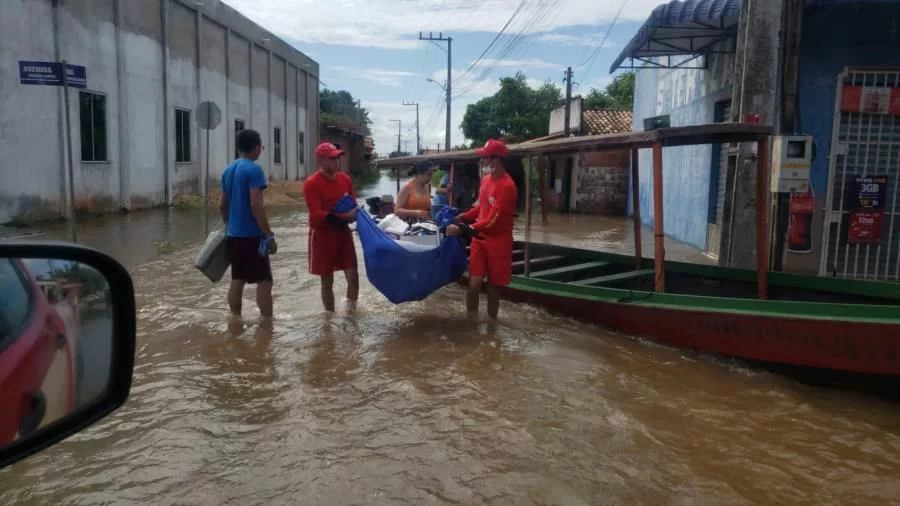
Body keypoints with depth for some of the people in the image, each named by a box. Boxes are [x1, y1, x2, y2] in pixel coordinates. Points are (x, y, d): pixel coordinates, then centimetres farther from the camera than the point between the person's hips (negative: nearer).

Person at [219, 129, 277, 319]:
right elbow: (255, 205, -20)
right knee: (264, 281, -3)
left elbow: (222, 205, 16)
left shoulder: (228, 170, 12)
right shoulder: (254, 169, -13)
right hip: (252, 235, -8)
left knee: (237, 280, 13)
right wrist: (269, 235, -18)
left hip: (233, 234, 8)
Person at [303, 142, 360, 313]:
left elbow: (354, 203, 13)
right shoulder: (311, 183, -14)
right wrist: (343, 216, -30)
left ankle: (351, 311, 18)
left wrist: (354, 213, -11)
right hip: (323, 235, -5)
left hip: (344, 232, 5)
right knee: (327, 281, 6)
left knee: (353, 276, 2)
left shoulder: (345, 178, 5)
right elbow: (316, 214, -21)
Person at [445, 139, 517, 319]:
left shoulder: (507, 186, -21)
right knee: (474, 283, -2)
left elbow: (491, 222, -24)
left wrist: (461, 230, -24)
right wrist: (464, 216, 4)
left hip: (498, 241, -6)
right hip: (480, 238, 6)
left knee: (493, 286, 7)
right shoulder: (486, 179, 5)